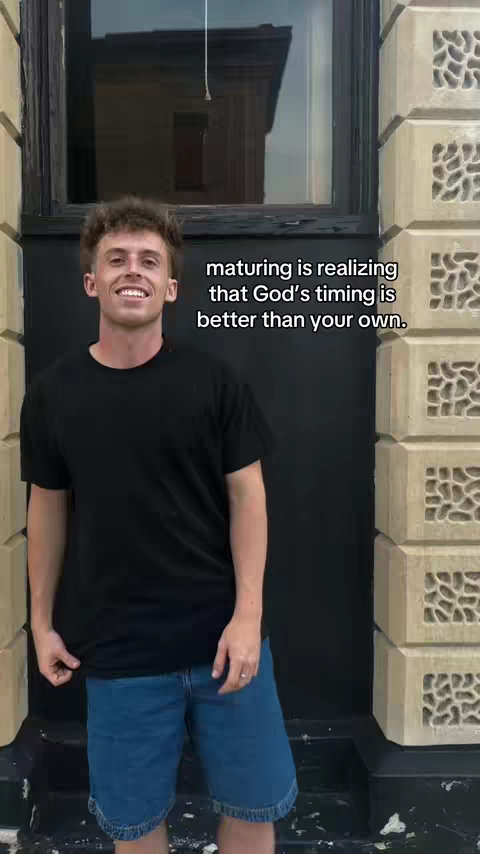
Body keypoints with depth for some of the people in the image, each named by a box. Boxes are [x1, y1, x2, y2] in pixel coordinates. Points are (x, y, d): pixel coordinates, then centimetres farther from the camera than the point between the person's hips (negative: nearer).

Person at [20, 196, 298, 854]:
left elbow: (247, 494, -5)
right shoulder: (52, 393, -1)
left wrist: (247, 614, -11)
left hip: (224, 636, 0)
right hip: (117, 649, 1)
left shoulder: (213, 380, -6)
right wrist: (42, 621, 9)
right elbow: (47, 507, 7)